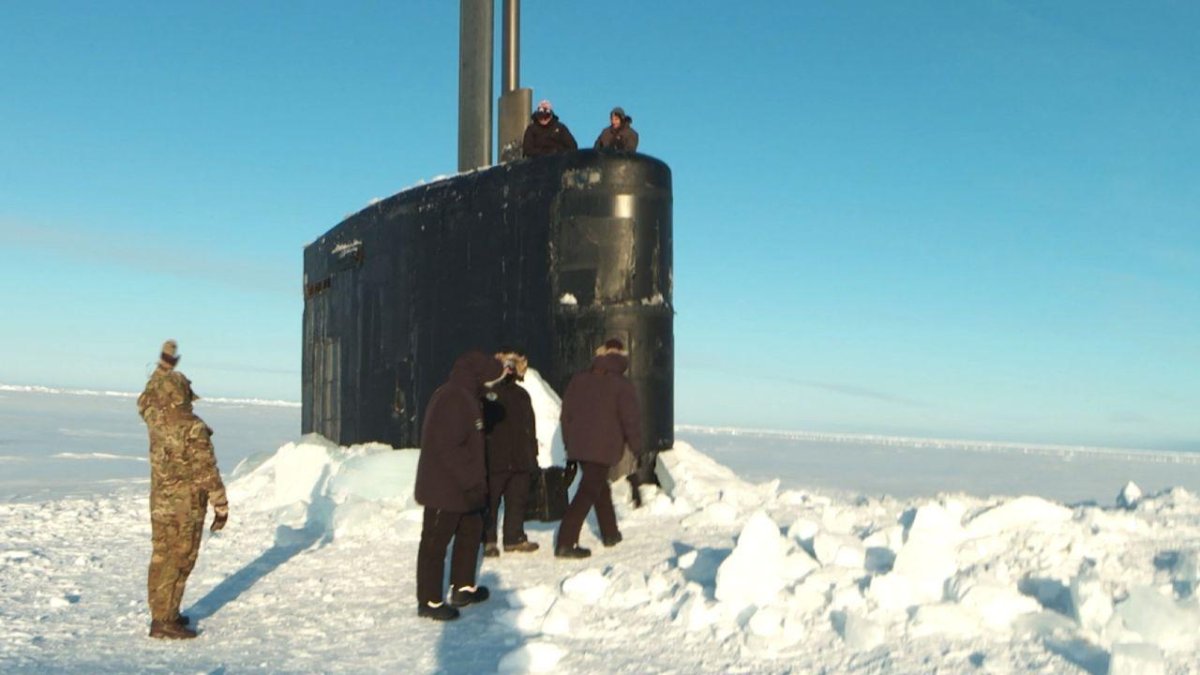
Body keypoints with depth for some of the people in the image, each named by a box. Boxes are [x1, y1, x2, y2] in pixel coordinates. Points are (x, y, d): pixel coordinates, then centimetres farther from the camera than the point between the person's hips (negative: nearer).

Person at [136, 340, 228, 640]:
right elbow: (207, 472, -17)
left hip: (160, 505, 7)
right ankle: (164, 621, 1)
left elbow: (146, 398, 23)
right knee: (177, 562, -1)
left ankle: (163, 613, 26)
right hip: (186, 508, -7)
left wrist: (164, 365, 31)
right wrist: (221, 507, -7)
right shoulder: (194, 429, -20)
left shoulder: (154, 418, -2)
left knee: (161, 558, 16)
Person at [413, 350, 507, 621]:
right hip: (443, 487, -11)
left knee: (471, 532, 21)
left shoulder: (465, 397, 12)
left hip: (461, 487, 11)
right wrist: (473, 482, -23)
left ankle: (463, 588, 33)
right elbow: (448, 447, -27)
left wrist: (476, 481, 20)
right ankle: (429, 601, 9)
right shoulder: (452, 399, -22)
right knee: (436, 542, -1)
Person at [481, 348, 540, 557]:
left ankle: (515, 537, 22)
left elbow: (530, 428, 19)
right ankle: (487, 540, 10)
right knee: (490, 501, 1)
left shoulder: (522, 395, 15)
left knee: (518, 500, 11)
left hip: (520, 460, 6)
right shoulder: (488, 392, -6)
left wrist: (532, 454, 15)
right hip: (494, 460, -6)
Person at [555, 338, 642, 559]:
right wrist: (636, 446, 5)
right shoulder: (621, 384, -6)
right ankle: (565, 543, -16)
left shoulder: (579, 379, 10)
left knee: (600, 488, 23)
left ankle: (610, 533, 33)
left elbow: (566, 412, 13)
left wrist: (569, 443, 20)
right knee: (588, 493, -8)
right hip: (603, 448, -6)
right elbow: (631, 418, -8)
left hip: (579, 447, 6)